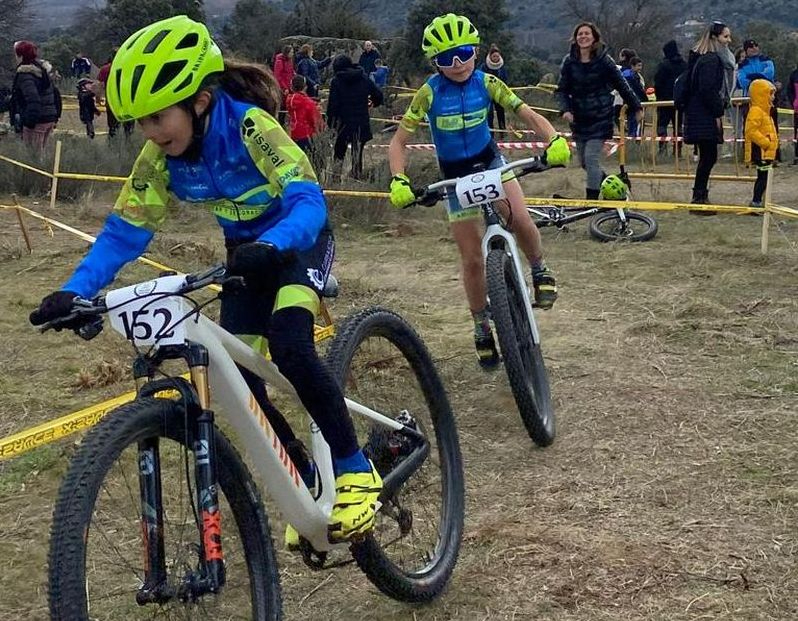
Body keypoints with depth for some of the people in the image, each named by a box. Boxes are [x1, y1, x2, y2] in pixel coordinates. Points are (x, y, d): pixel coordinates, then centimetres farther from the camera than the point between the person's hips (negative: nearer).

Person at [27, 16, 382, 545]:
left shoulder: (249, 126, -30)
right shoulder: (159, 157, -15)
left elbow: (308, 200, -38)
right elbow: (125, 231, -11)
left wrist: (270, 246, -59)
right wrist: (74, 292, -26)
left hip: (298, 241, -6)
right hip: (246, 253, 6)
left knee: (289, 348, -31)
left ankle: (357, 472, -15)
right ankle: (308, 487, 15)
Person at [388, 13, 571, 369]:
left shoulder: (487, 83, -14)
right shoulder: (430, 93, -19)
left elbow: (528, 115, -15)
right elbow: (399, 142, -15)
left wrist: (554, 140, -35)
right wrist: (398, 181, -32)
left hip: (490, 162, 1)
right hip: (454, 176, -1)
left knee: (520, 219, -28)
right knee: (472, 259, 1)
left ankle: (540, 271, 2)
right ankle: (482, 329, 21)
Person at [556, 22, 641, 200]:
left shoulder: (604, 60, -7)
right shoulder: (569, 62, 0)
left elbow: (622, 85, 1)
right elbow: (562, 90, 3)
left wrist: (636, 107, 6)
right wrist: (565, 109, -15)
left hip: (600, 118, -4)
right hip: (579, 119, 4)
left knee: (591, 158, -13)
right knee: (584, 162, 9)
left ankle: (592, 201, -8)